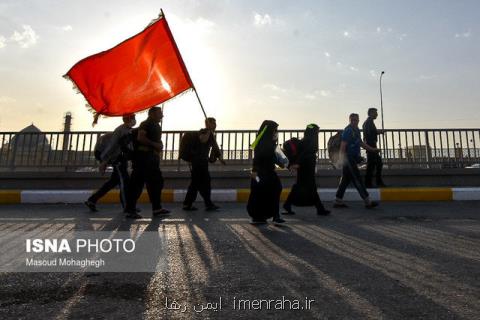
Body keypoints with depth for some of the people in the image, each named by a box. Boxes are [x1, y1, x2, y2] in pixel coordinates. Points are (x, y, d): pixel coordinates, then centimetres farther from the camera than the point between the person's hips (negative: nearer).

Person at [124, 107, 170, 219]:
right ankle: (130, 210, -1)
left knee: (157, 182, 8)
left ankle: (157, 208, 14)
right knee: (137, 183, -7)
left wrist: (159, 146, 8)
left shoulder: (156, 126, 20)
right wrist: (154, 144, -18)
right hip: (143, 156, -10)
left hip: (152, 157, 10)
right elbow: (140, 138, -21)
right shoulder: (145, 124, -7)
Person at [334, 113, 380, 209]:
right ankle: (368, 202, 2)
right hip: (348, 158, -10)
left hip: (353, 158, 10)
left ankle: (338, 201, 15)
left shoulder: (357, 130, 17)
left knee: (345, 179, 10)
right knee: (357, 180, -4)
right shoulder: (348, 131, -13)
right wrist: (343, 159, -24)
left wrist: (372, 149, 30)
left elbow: (360, 143, 29)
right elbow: (343, 145, -18)